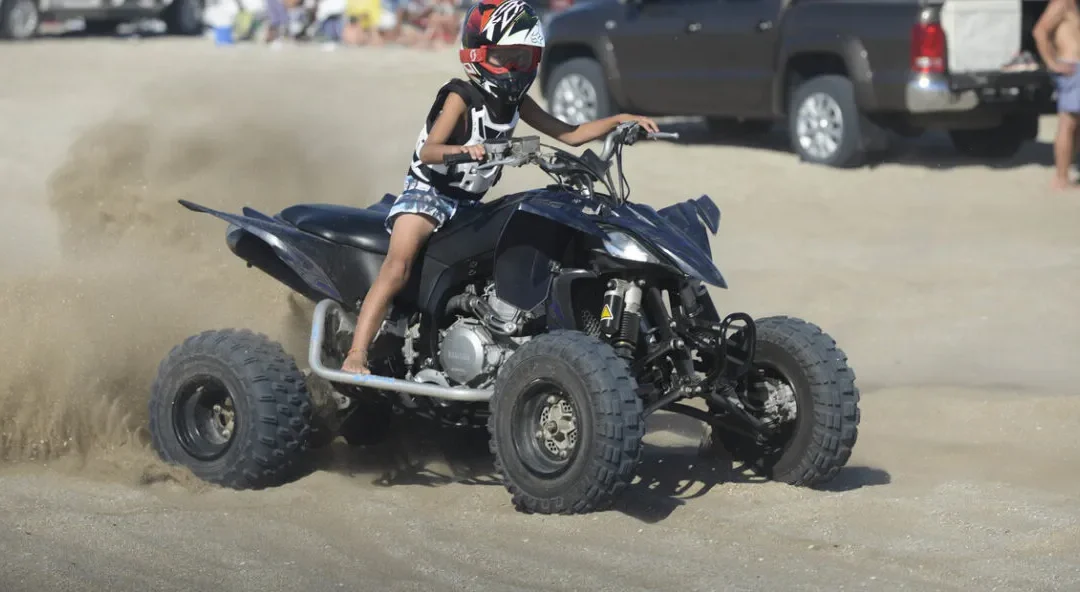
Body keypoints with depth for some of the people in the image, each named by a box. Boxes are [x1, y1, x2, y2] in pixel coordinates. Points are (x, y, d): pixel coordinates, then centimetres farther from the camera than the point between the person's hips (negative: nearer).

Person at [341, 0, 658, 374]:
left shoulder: (515, 102, 7)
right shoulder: (461, 96, -13)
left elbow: (569, 134, 8)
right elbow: (428, 150, -24)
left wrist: (619, 120, -4)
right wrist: (463, 151, -44)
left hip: (469, 204, 8)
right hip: (427, 193, -8)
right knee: (398, 266, -26)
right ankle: (356, 356, -35)